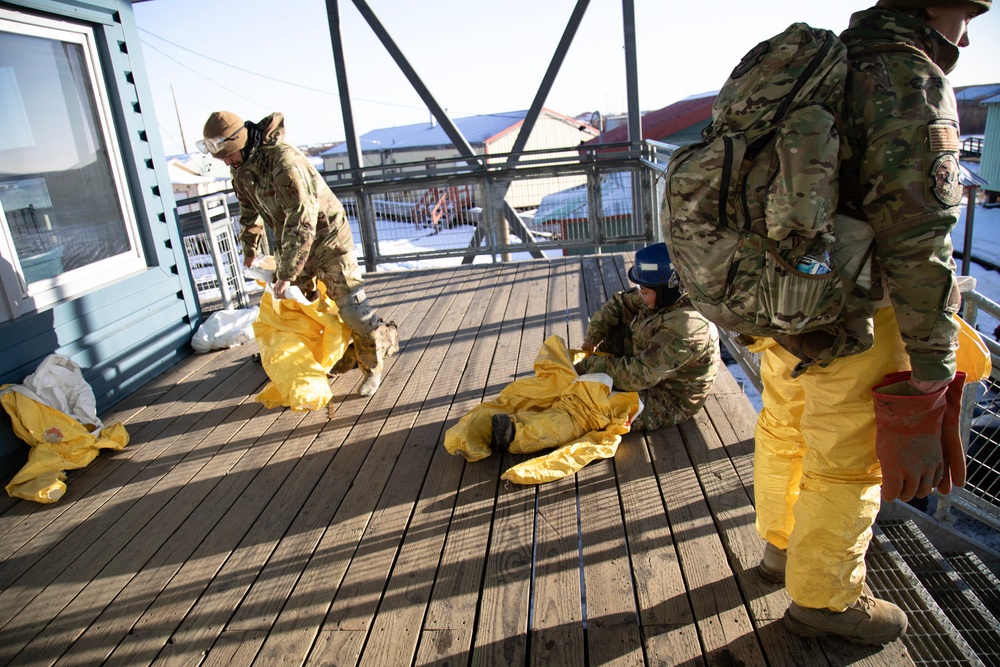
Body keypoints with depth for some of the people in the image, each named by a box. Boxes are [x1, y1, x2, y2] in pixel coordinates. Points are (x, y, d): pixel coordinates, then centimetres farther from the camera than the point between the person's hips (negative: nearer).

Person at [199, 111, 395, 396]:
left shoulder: (283, 159, -28)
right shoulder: (240, 168, 1)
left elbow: (302, 221, -34)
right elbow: (250, 211, 20)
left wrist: (287, 273, -31)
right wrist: (249, 249, 31)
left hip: (327, 238, -8)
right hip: (292, 243, 9)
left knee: (351, 308, -10)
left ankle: (373, 367, 11)